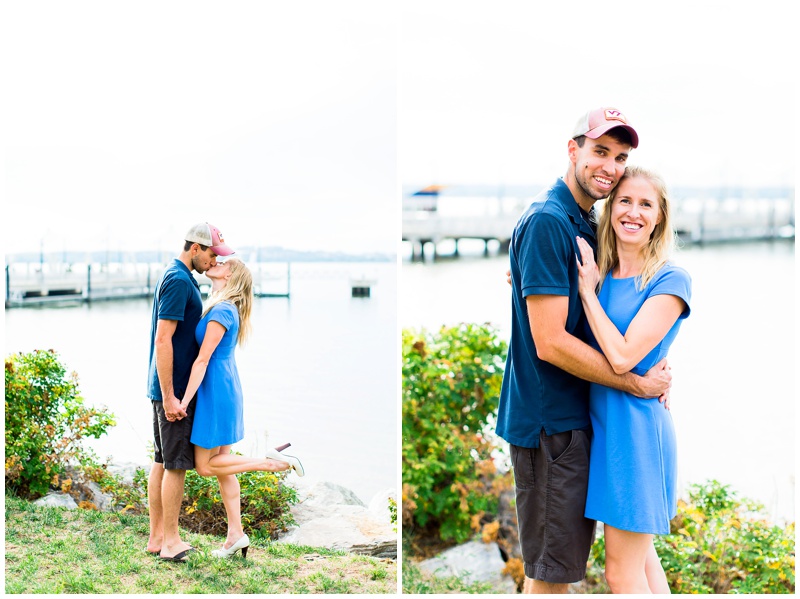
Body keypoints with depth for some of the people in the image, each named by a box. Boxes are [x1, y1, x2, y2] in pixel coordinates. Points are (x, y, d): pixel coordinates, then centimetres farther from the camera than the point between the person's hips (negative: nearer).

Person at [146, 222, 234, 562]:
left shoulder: (174, 277, 15)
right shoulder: (179, 281, -17)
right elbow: (163, 340, -22)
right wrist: (169, 396, -22)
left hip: (169, 387, 10)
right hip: (174, 387, -10)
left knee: (162, 462, 13)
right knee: (176, 464, -2)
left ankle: (157, 536, 20)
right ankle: (170, 540, 6)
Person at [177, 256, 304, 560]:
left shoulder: (221, 311, -18)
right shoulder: (225, 308, 10)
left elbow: (202, 360, -19)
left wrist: (185, 400, -17)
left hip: (216, 391, -9)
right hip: (224, 389, 9)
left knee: (205, 466, 0)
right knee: (219, 461, 12)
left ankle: (271, 461, -2)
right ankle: (236, 534, 17)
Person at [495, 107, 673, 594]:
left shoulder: (585, 224, 11)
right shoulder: (548, 221, -18)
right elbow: (550, 343, -23)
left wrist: (654, 369, -2)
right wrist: (637, 383, -13)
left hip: (575, 414, 10)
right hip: (548, 418, -9)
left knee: (565, 556, 21)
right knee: (551, 570, 2)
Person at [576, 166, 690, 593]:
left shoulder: (670, 281, -12)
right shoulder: (598, 274, 7)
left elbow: (623, 356, -21)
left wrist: (587, 292, -13)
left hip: (635, 426, -7)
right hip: (601, 423, 7)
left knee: (622, 572, 1)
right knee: (640, 557, 21)